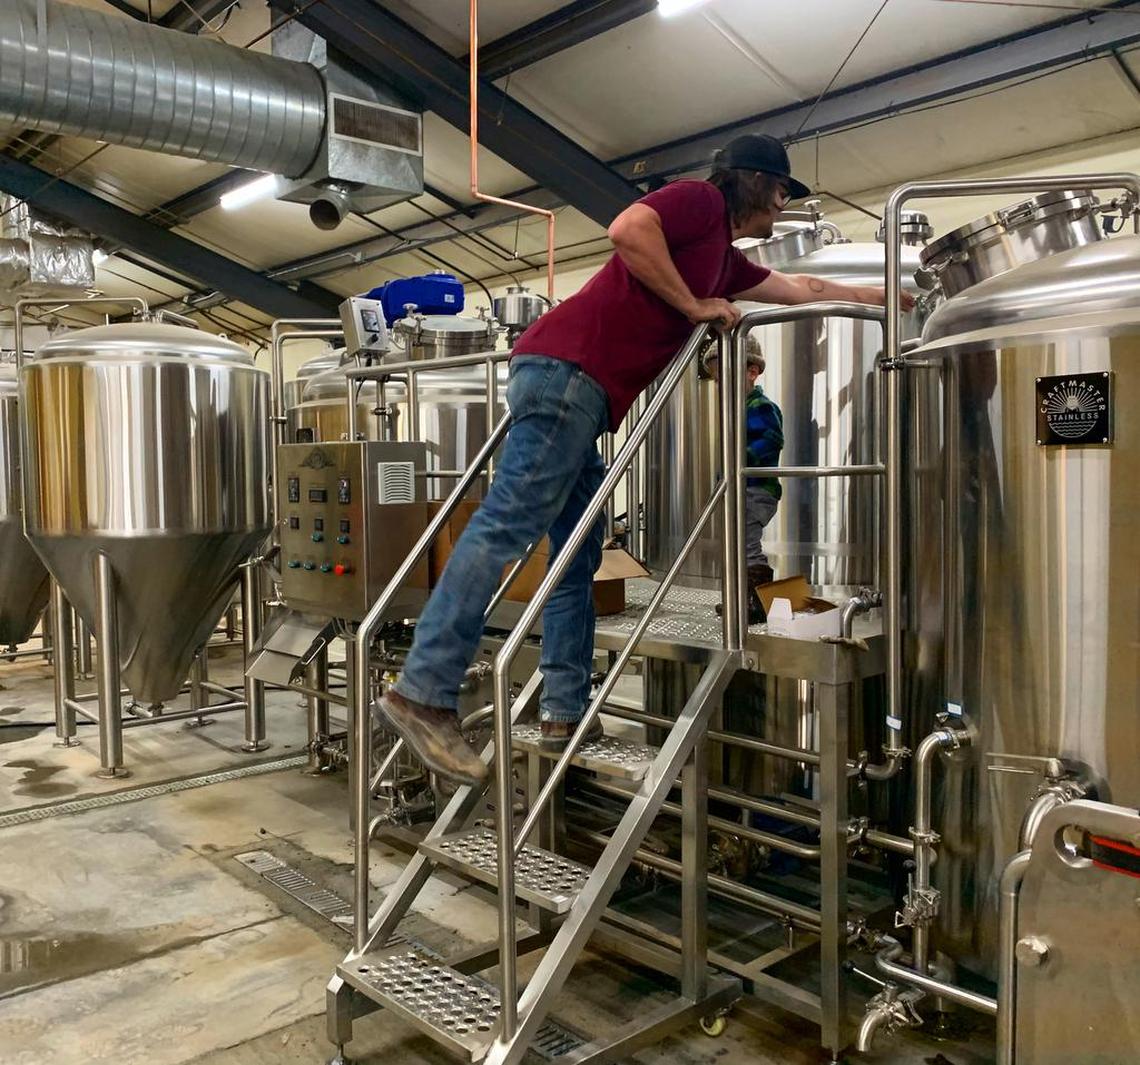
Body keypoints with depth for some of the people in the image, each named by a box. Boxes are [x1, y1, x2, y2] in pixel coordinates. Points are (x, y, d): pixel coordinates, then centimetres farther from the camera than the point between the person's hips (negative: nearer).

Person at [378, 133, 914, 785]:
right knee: (508, 527, -18)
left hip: (583, 392, 10)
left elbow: (803, 290, 43)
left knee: (578, 559, 6)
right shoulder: (700, 200, 6)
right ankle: (424, 694, -20)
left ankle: (566, 715, 8)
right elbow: (628, 229, -14)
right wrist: (693, 305, -5)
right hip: (567, 367, -10)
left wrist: (883, 296, 52)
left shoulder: (726, 259, 31)